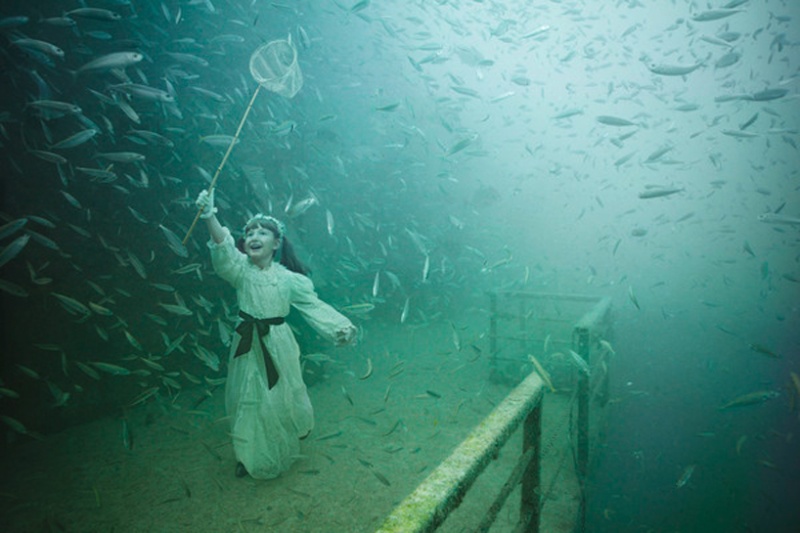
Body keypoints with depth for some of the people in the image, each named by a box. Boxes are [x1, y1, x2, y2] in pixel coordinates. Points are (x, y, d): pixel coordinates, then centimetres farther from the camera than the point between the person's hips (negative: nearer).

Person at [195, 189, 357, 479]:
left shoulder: (289, 278, -9)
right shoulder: (240, 269, -9)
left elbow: (314, 306, -7)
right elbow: (223, 249, -27)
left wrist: (340, 327, -21)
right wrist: (210, 217, -46)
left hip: (278, 345, -1)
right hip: (248, 345, 1)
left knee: (281, 399, 13)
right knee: (248, 402, 12)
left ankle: (283, 451, 42)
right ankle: (251, 456, 35)